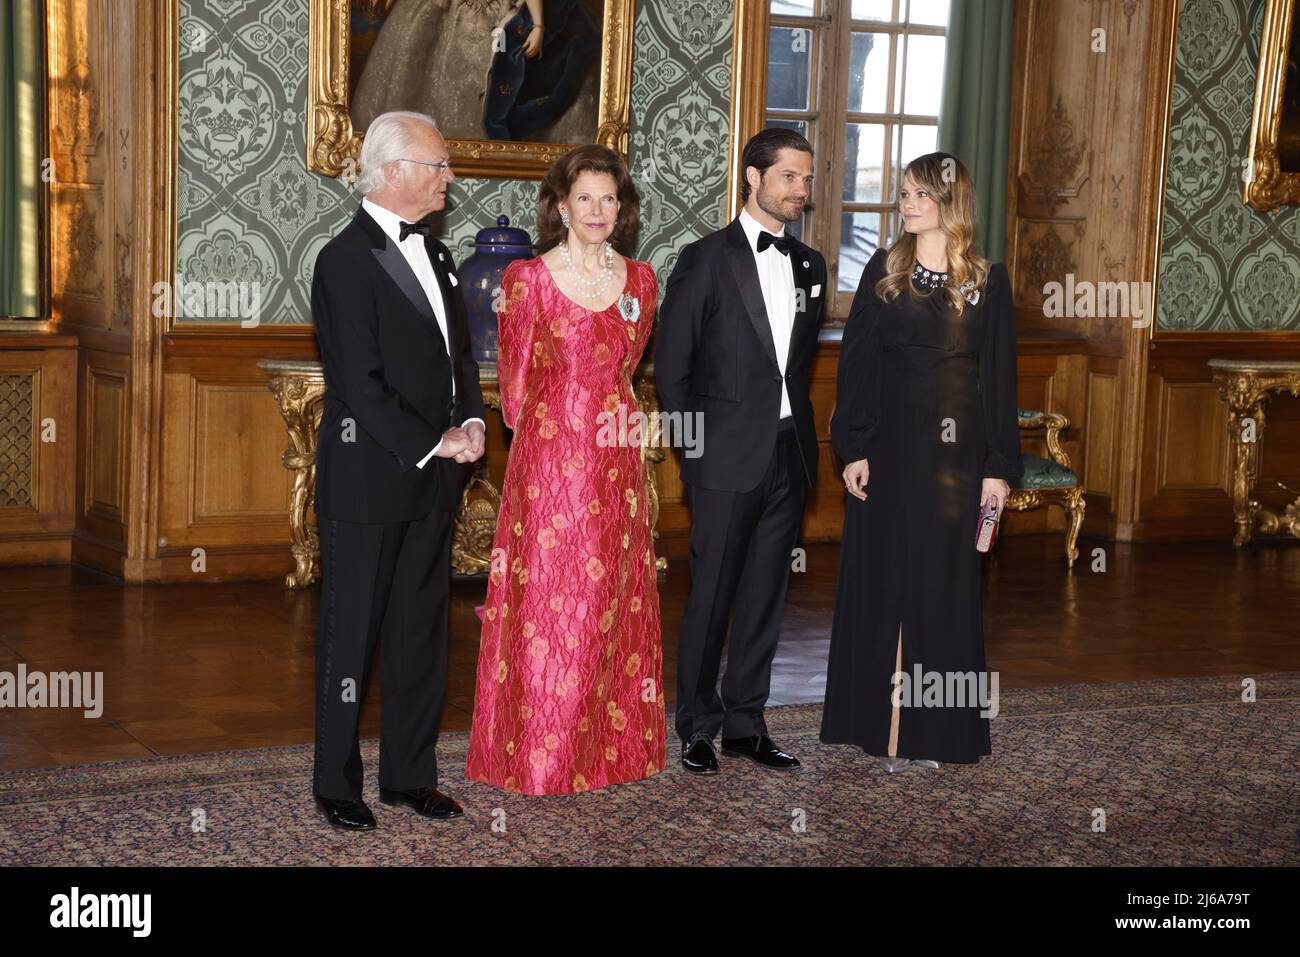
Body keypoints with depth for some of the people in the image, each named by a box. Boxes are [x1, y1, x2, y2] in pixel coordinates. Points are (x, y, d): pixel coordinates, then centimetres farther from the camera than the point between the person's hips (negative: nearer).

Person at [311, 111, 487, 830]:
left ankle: (409, 774, 24)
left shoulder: (434, 254, 14)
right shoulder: (346, 260, -13)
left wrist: (469, 423, 0)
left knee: (422, 631, 13)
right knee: (351, 634, 3)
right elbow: (361, 385, -17)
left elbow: (459, 353, 18)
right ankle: (337, 785, 14)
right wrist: (434, 443, -15)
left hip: (431, 480, 8)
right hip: (367, 479, -8)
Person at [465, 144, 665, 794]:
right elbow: (514, 392, 2)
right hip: (548, 461, -4)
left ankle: (606, 740, 20)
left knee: (610, 599, 9)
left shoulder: (640, 281, 7)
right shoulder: (528, 279, -5)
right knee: (546, 601, 0)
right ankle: (539, 750, 9)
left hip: (615, 465, 4)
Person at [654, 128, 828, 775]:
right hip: (729, 459, -5)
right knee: (711, 596, 1)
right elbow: (671, 368, -4)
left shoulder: (810, 266, 13)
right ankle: (698, 728, 12)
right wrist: (695, 453, -6)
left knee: (765, 596, 10)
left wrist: (798, 433, 9)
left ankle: (745, 724, 19)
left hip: (788, 460, 5)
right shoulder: (705, 260, -4)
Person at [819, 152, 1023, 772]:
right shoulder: (883, 270, 4)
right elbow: (856, 363, 2)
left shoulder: (988, 280, 3)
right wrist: (854, 448, -6)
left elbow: (1000, 377, 2)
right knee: (883, 578, 3)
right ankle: (884, 721, 11)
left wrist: (999, 465, -2)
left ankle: (933, 728, 13)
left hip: (954, 451, 0)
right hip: (890, 444, 0)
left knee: (946, 583, 4)